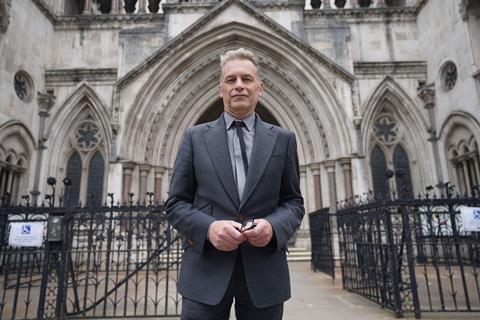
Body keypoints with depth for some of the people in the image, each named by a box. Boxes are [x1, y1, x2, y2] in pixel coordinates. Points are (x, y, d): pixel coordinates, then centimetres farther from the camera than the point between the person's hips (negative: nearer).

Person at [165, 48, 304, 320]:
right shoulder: (195, 137, 5)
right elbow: (176, 204, 3)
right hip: (206, 272, 0)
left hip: (264, 273, 1)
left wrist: (273, 226, -13)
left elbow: (294, 202, 7)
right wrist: (209, 227, -15)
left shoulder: (283, 140, 6)